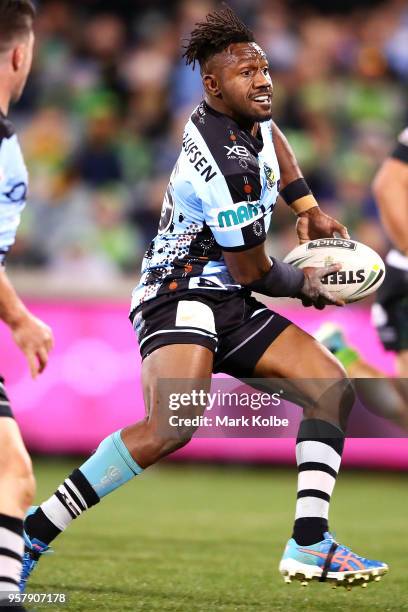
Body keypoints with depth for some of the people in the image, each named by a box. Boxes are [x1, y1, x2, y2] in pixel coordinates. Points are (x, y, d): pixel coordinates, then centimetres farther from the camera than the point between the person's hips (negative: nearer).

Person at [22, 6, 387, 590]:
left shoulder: (245, 114, 7)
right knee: (172, 426, -32)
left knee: (334, 385, -1)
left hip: (227, 303, 10)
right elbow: (252, 271, -13)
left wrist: (308, 208, 26)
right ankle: (37, 529, -23)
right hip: (179, 294, -10)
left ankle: (309, 544, -8)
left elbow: (270, 134, 36)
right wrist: (305, 284, 8)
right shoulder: (228, 163, -22)